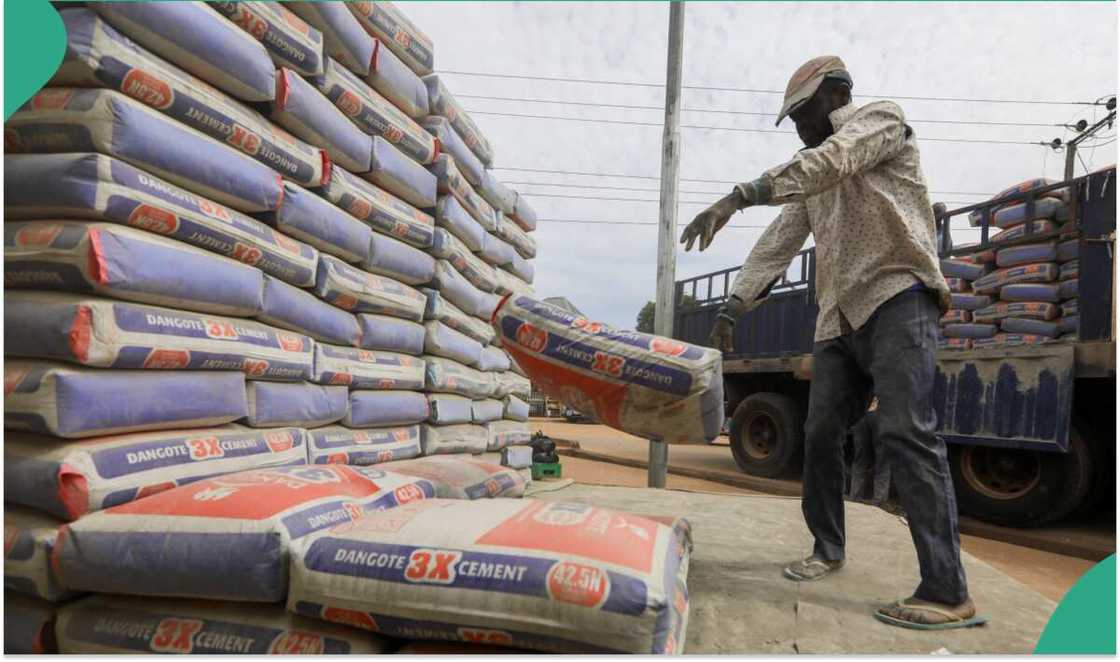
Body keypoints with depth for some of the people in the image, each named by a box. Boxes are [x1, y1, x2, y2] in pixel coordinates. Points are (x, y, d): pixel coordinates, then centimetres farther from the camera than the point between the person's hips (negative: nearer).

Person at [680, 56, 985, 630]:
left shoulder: (881, 119, 2)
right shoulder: (813, 178, 24)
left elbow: (824, 164, -19)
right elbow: (776, 245, 18)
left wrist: (734, 198, -29)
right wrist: (732, 308, 8)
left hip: (897, 298, -8)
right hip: (839, 318, 8)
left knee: (905, 433, -19)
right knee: (821, 435, 6)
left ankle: (948, 593, -16)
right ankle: (827, 549, 23)